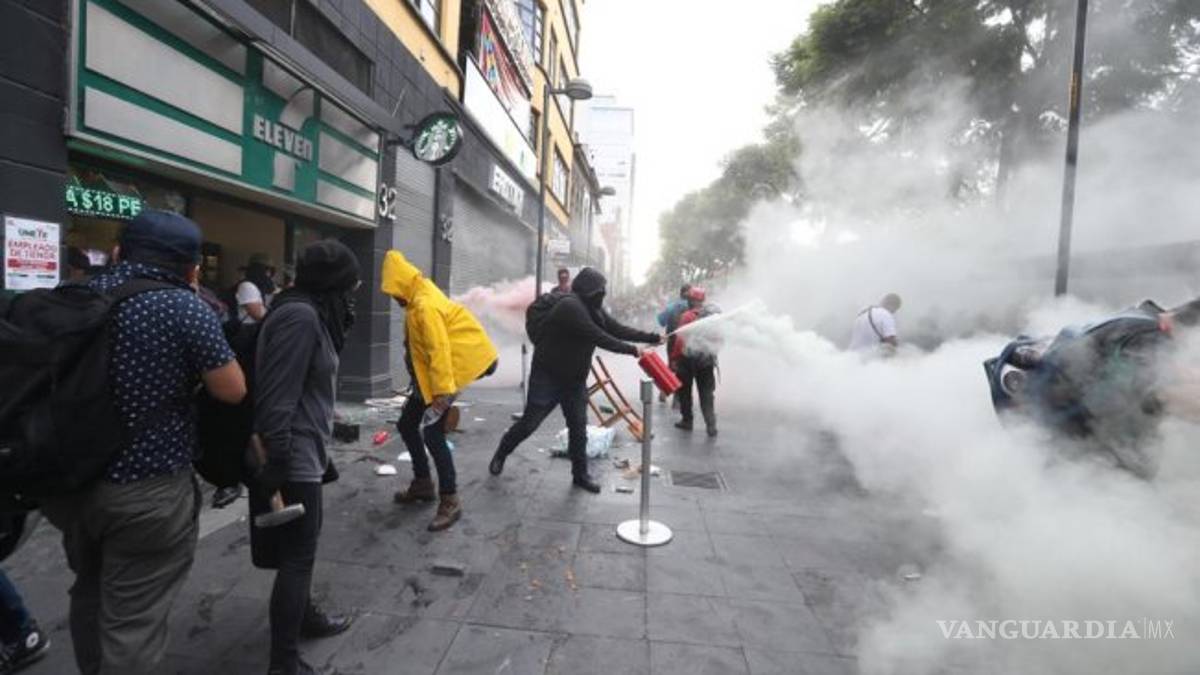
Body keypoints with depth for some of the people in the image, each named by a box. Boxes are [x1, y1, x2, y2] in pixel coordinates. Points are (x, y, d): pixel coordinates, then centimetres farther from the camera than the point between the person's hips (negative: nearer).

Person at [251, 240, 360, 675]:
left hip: (304, 454, 10)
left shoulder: (312, 314, 10)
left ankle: (305, 616, 44)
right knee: (297, 556, 3)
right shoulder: (300, 316, -20)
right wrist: (277, 467, -23)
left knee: (300, 550, 24)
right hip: (293, 459, -10)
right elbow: (277, 399, -25)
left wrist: (321, 450, 22)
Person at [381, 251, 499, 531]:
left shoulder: (425, 306, -21)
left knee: (431, 432, -15)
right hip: (428, 377, 11)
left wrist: (443, 391, -29)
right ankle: (423, 483, 30)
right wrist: (431, 387, 16)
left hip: (450, 371, -11)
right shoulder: (419, 300, 12)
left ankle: (450, 501, -5)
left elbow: (440, 350, -27)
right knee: (407, 425, 16)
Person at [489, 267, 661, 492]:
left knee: (578, 428, 8)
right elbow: (599, 338, -27)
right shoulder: (569, 306, -24)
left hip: (575, 380, 8)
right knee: (529, 423, 3)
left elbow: (618, 329, 4)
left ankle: (580, 474, 21)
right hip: (547, 377, -7)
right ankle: (500, 455, 28)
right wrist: (631, 350, -20)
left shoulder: (593, 309, 5)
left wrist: (652, 338, -2)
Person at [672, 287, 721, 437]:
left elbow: (680, 339, -14)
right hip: (708, 359, 4)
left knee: (685, 391, 12)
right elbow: (718, 337, 10)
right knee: (706, 393, 8)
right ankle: (711, 425, 0)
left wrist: (674, 358, -6)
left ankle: (687, 420, 19)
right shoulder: (714, 315, 4)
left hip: (688, 358, -4)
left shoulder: (687, 316, -12)